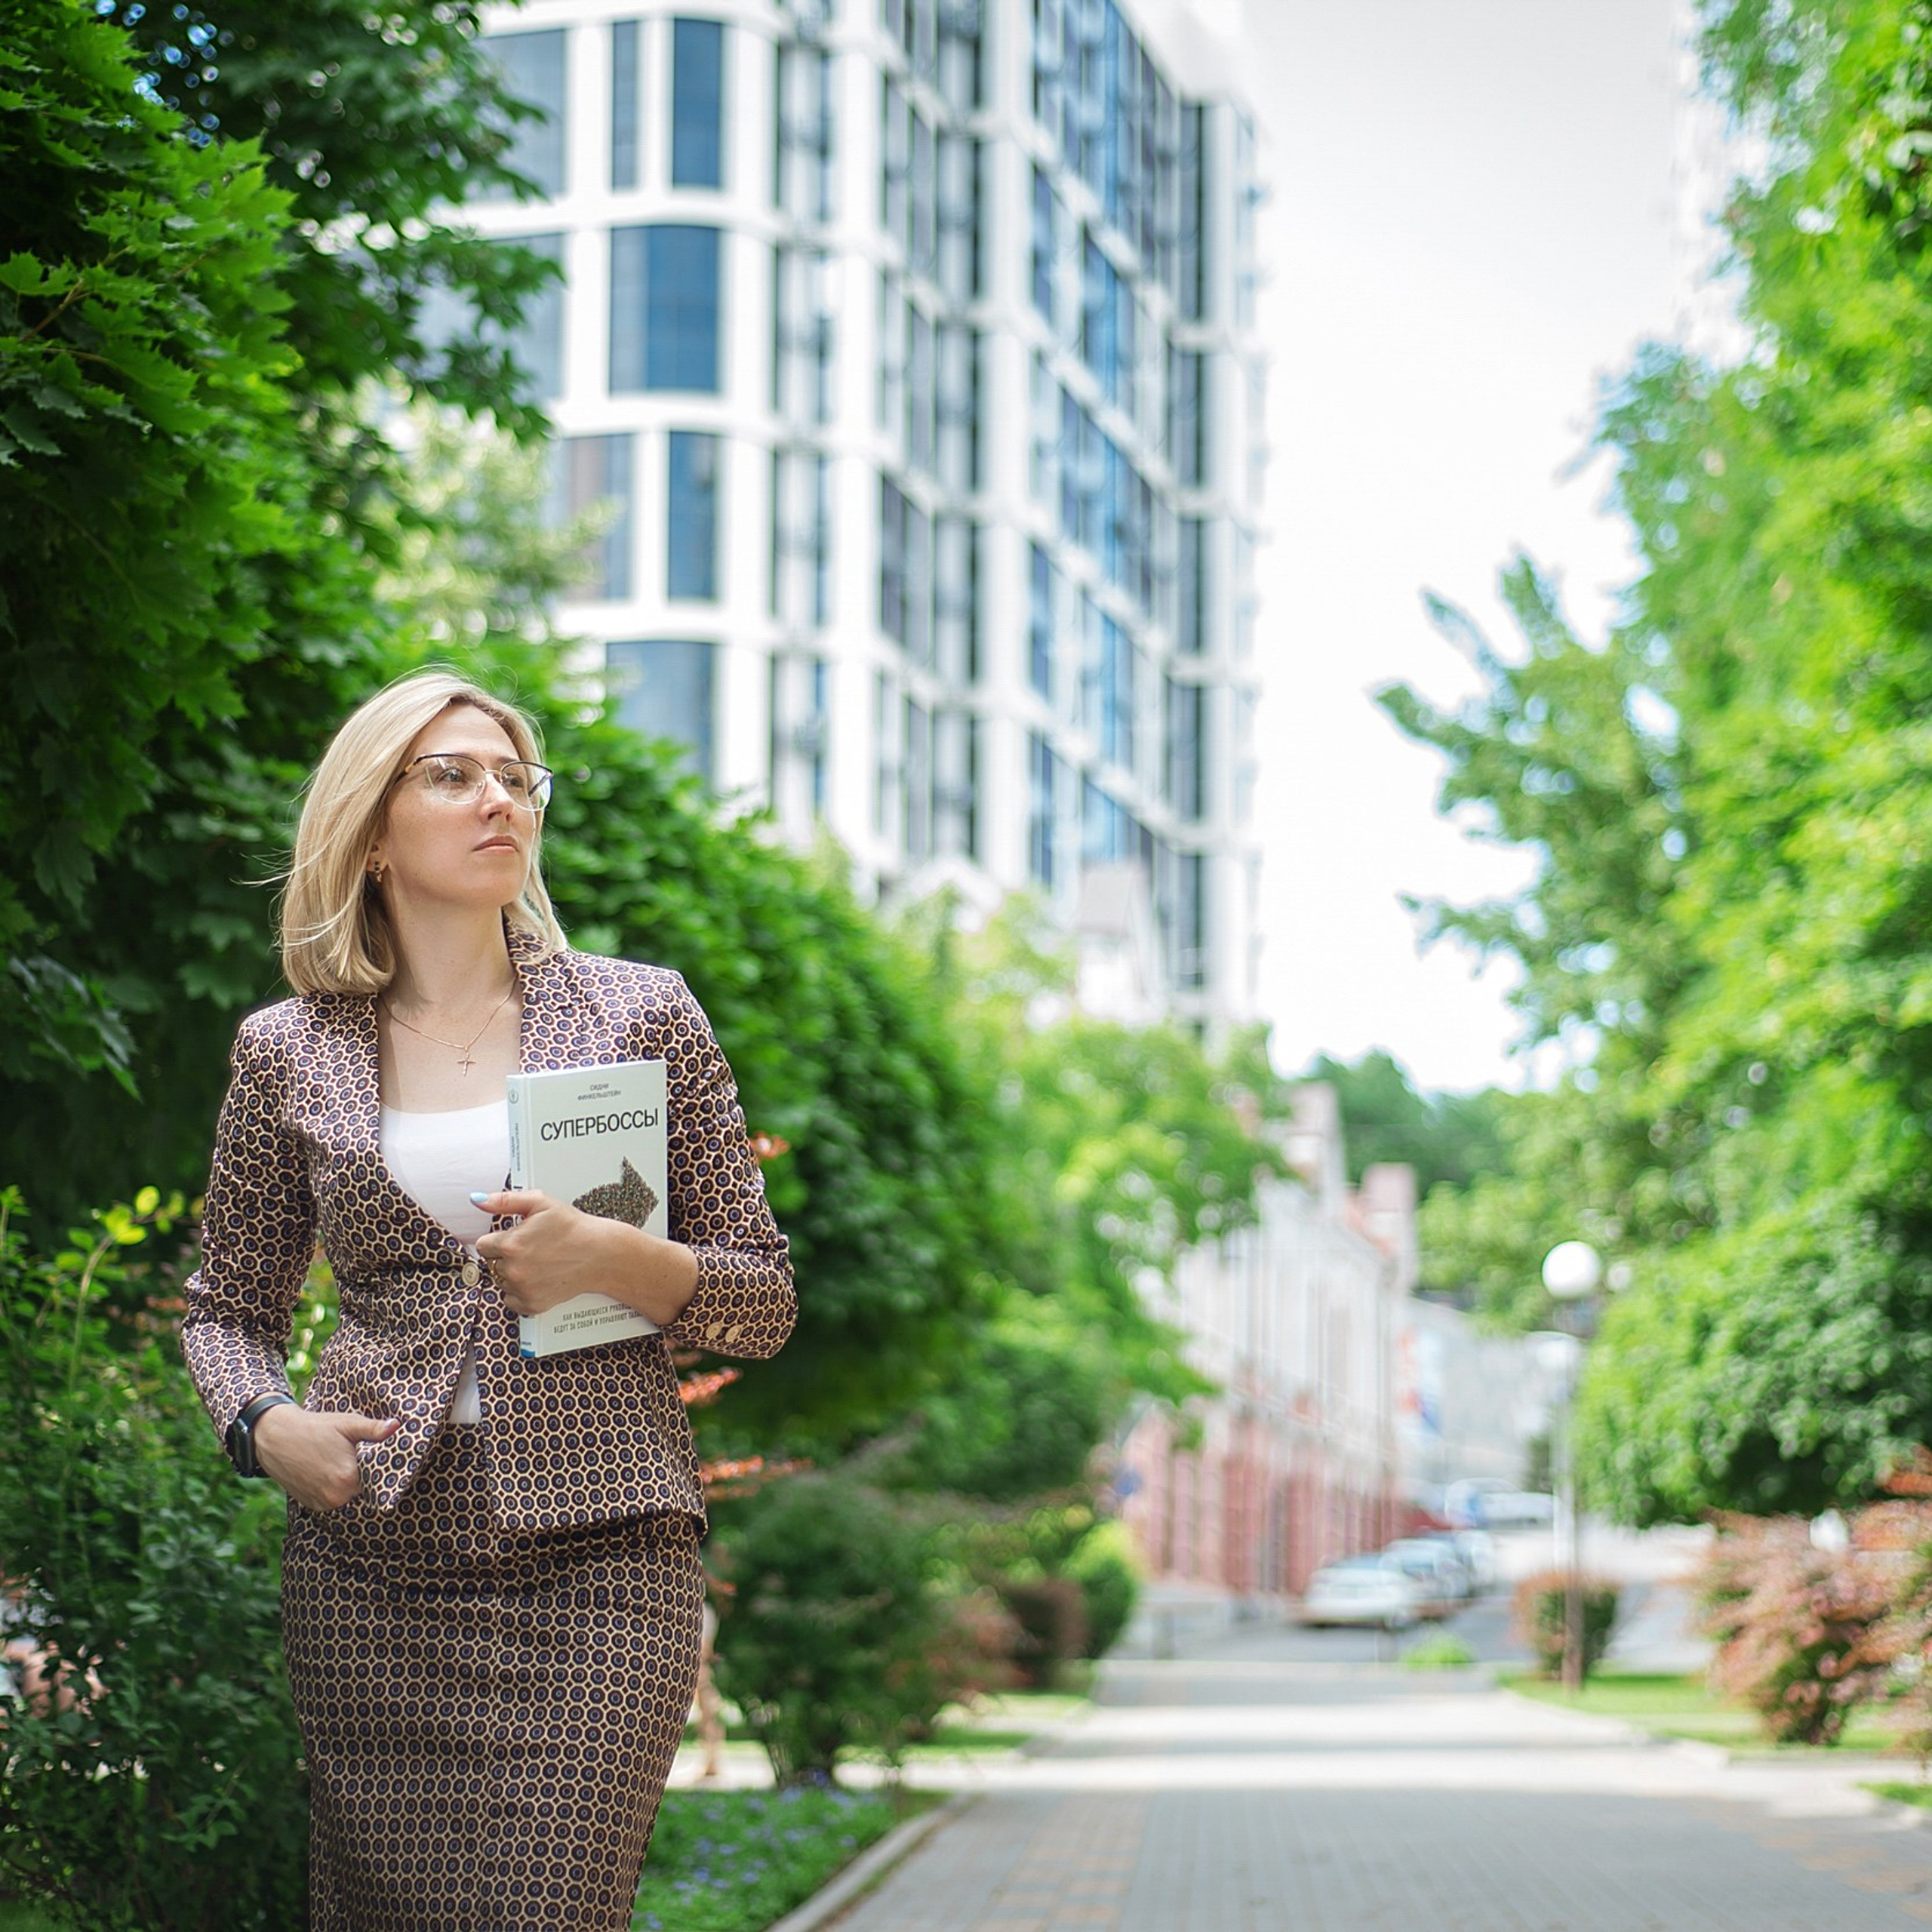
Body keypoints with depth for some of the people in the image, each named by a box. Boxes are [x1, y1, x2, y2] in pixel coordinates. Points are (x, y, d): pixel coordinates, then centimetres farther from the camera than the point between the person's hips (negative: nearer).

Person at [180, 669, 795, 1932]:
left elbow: (766, 1302, 8)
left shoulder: (643, 1015, 7)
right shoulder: (290, 1052, 9)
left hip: (598, 1557, -1)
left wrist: (610, 1259, -11)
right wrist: (263, 1426, -2)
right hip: (369, 1566, 2)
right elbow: (229, 1304, 20)